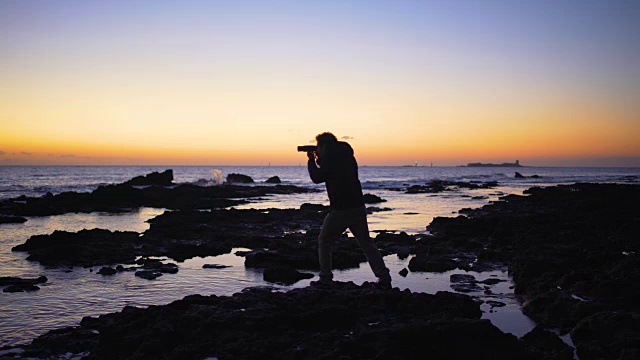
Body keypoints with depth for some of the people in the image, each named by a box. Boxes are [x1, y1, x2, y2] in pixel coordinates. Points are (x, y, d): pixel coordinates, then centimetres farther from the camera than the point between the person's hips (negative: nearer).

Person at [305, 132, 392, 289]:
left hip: (339, 210, -6)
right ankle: (384, 278, 6)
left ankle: (325, 278, 10)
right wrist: (319, 160, 22)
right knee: (367, 243, 12)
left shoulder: (329, 159, -8)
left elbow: (317, 178, 1)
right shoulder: (348, 156, 14)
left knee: (324, 242, 11)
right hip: (358, 208, 6)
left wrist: (312, 160, 13)